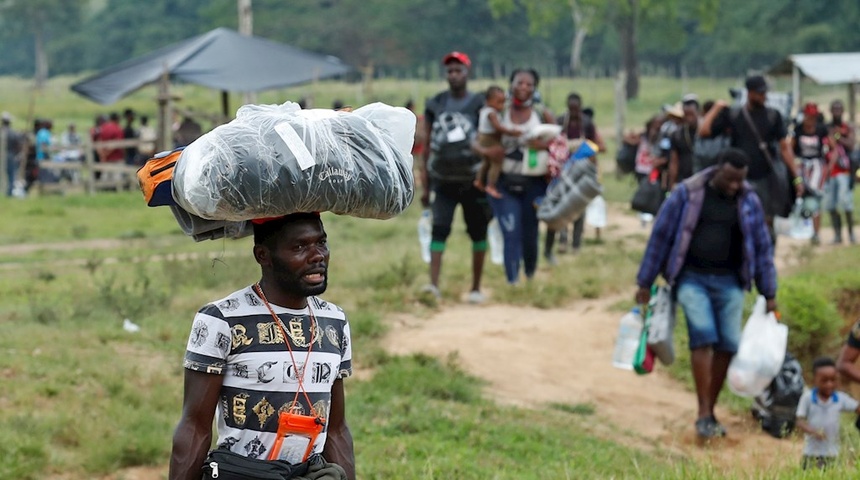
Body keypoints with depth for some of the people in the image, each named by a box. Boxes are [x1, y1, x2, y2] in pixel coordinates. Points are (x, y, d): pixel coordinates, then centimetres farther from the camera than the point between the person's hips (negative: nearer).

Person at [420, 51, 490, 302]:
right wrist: (425, 185, 6)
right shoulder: (435, 104, 5)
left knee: (478, 233, 6)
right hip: (443, 181, 1)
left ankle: (476, 288, 16)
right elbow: (428, 145, 8)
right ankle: (434, 284, -20)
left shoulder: (479, 105, -3)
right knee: (439, 229, -11)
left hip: (472, 181, -1)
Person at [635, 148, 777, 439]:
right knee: (703, 335, -20)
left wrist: (769, 294, 14)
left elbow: (762, 246, 14)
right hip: (692, 278, -3)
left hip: (729, 282, 3)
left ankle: (710, 414, 12)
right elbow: (661, 236, 2)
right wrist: (645, 283, 3)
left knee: (728, 345, -3)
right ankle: (703, 415, -19)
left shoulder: (749, 201, 6)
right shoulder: (686, 194, -3)